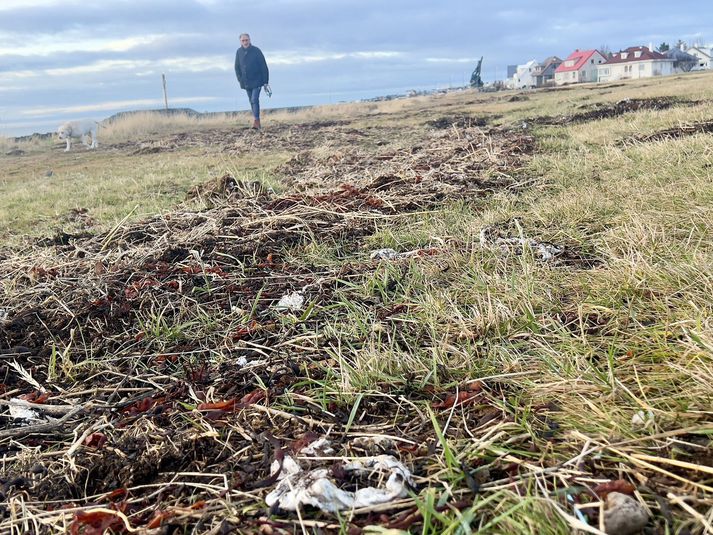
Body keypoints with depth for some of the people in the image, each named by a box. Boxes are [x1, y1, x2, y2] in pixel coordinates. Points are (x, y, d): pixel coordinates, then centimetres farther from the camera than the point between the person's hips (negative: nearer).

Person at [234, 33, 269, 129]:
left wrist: (265, 81, -9)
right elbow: (237, 67, 13)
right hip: (246, 83, 5)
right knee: (251, 101, 9)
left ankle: (256, 121, -19)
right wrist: (240, 79, 2)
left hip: (256, 81, -5)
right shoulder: (239, 52, 2)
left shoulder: (256, 51, -8)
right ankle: (257, 121, 16)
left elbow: (264, 67, -6)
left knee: (255, 100, -17)